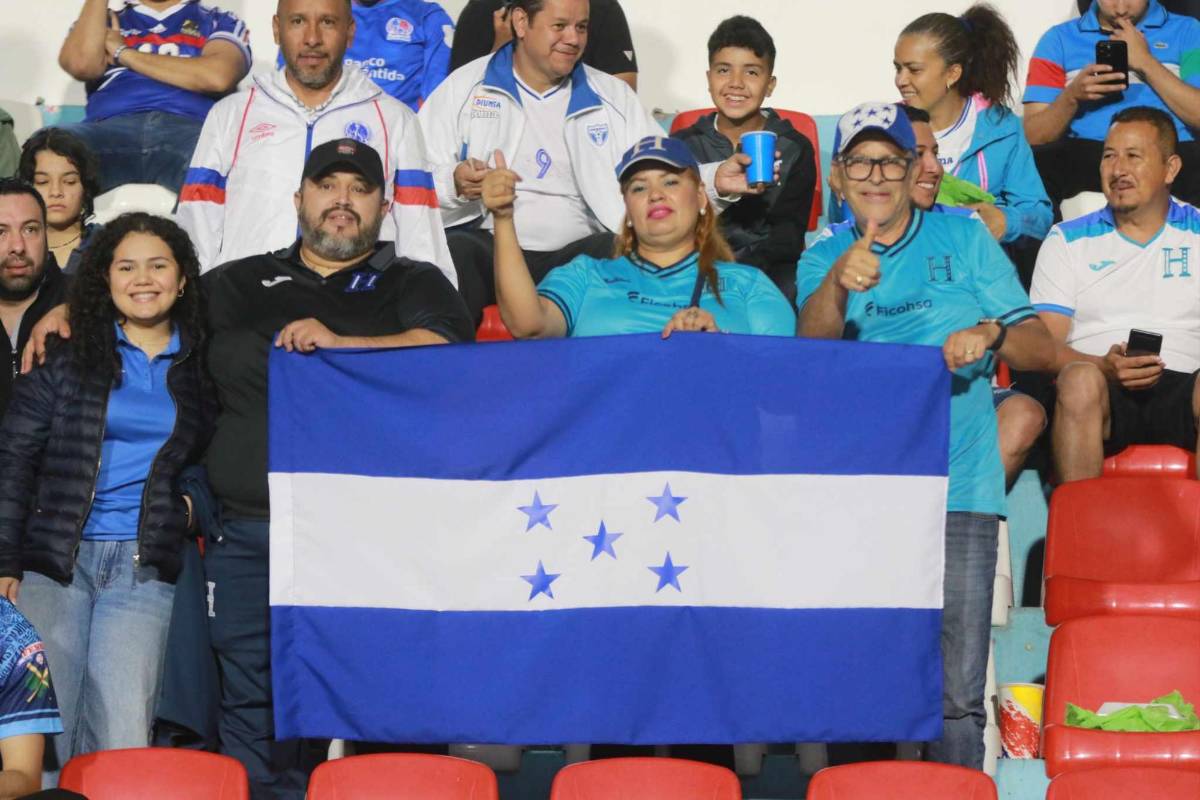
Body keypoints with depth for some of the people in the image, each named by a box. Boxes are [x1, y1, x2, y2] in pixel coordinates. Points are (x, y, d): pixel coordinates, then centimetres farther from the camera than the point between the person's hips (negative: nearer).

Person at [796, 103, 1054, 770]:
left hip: (958, 493, -1)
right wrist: (838, 286, -30)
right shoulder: (824, 257, 13)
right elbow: (811, 343, -9)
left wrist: (991, 333, -12)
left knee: (957, 693, -7)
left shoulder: (964, 239, 12)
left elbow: (1042, 349, 9)